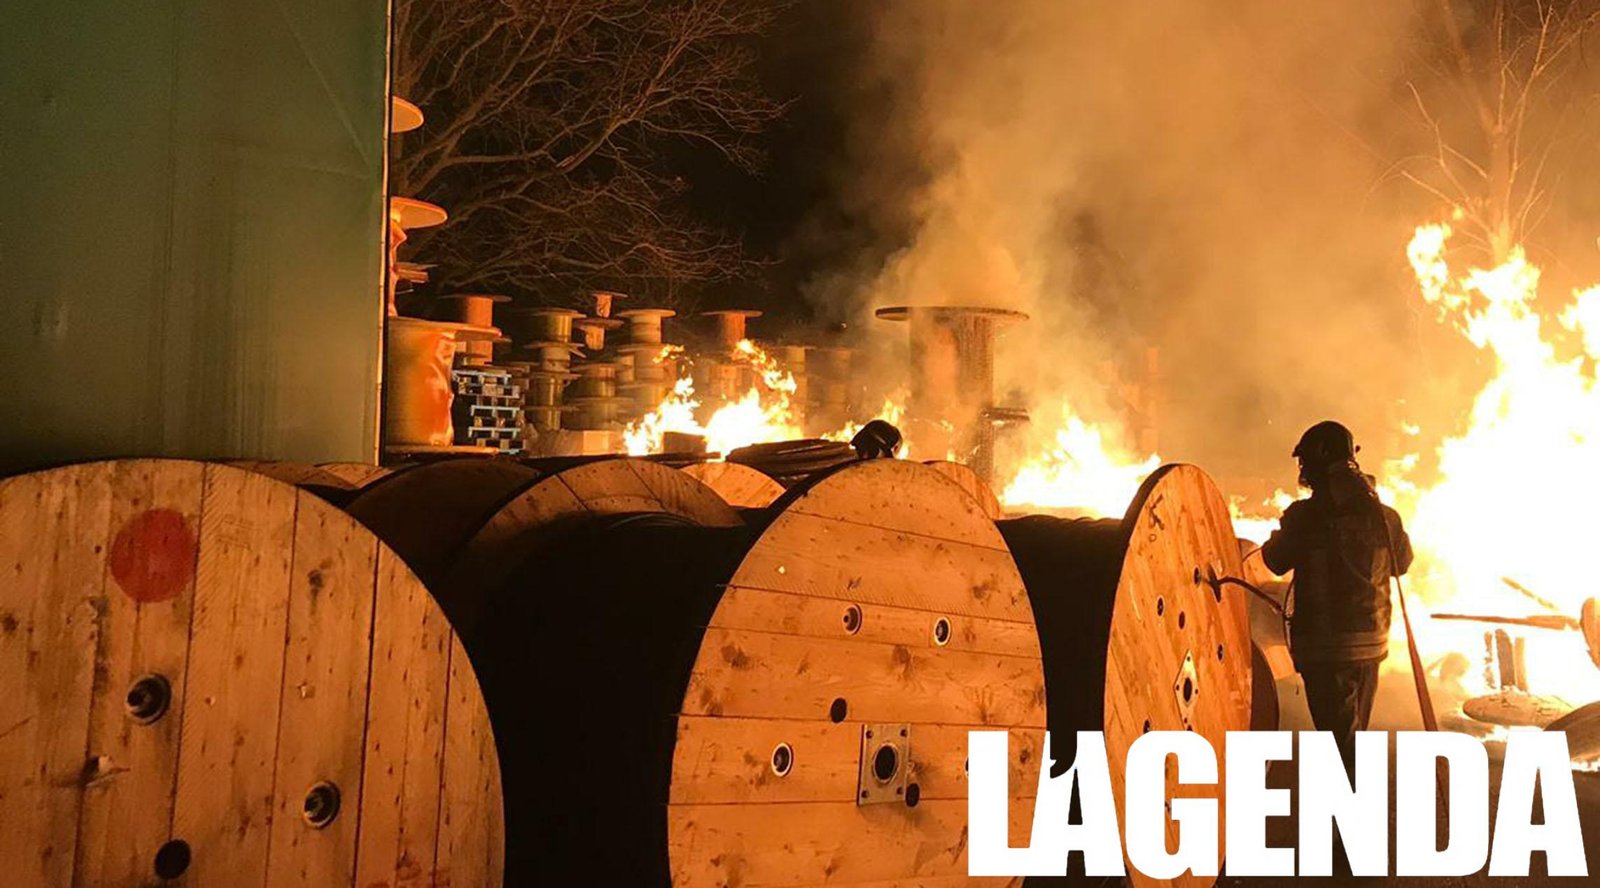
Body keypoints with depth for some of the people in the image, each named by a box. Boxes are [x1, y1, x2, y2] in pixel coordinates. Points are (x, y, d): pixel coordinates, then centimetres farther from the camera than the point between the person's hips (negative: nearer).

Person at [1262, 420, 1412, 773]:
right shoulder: (1385, 516, -2)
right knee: (1352, 734, 23)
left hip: (1322, 646, -5)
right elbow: (1402, 563, 16)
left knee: (1342, 740, -2)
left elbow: (1276, 562, -1)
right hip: (1370, 641, 6)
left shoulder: (1303, 516, -15)